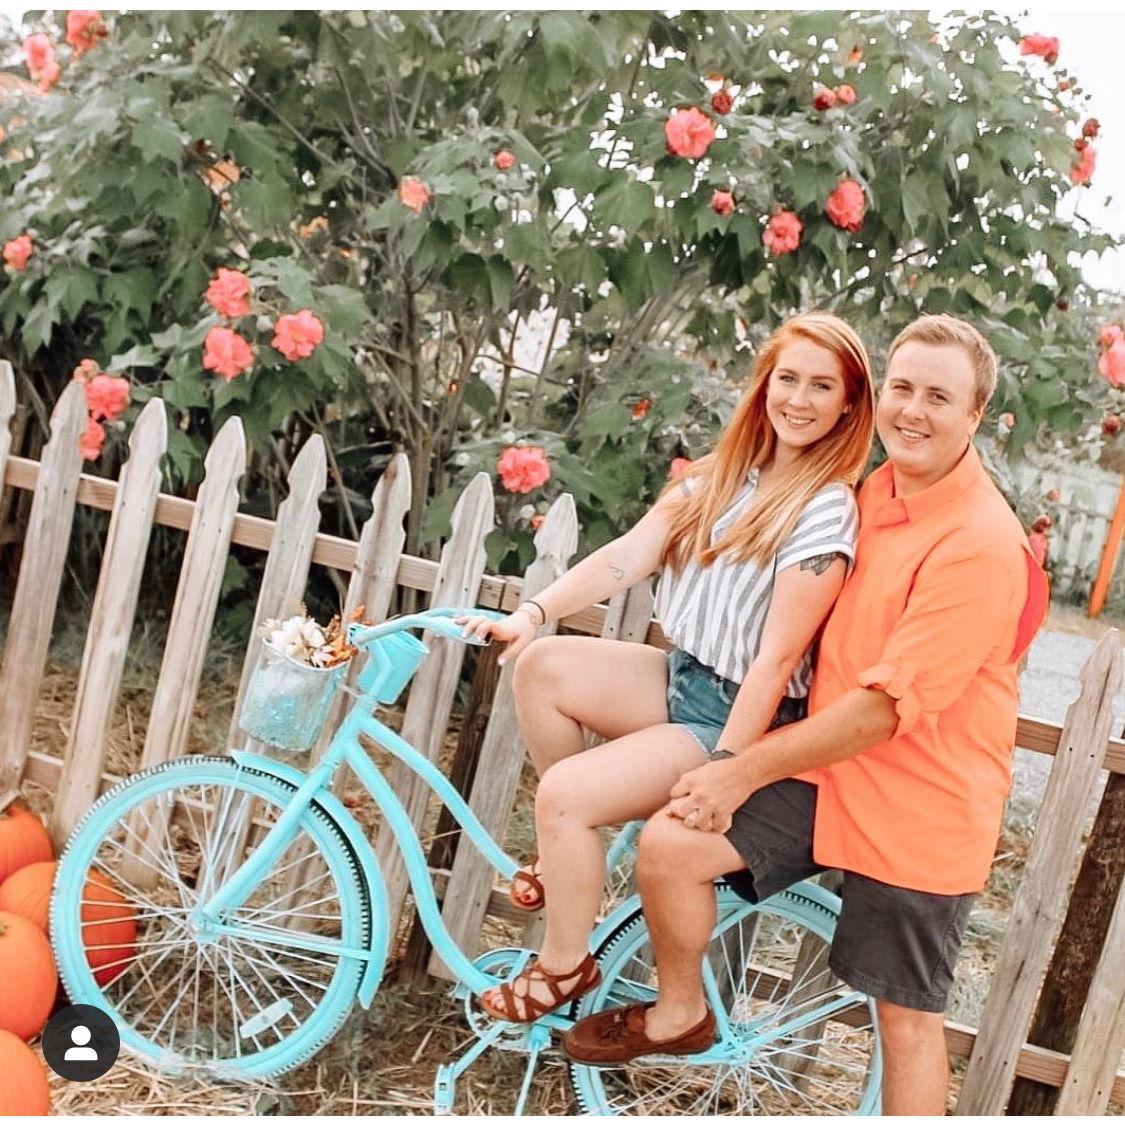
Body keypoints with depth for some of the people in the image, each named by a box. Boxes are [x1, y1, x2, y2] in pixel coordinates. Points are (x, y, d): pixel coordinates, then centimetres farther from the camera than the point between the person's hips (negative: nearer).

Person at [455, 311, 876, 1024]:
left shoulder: (824, 512, -17)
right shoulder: (723, 476, 6)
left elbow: (778, 657, -20)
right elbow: (628, 556, -2)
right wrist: (532, 613, -14)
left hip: (744, 718, -7)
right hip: (681, 679, 7)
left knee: (566, 793, -20)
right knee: (544, 665, -15)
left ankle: (565, 967, 5)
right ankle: (574, 846, 6)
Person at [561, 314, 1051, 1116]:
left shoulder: (982, 545, -21)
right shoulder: (877, 490, 3)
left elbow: (884, 709, -23)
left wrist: (746, 771, -17)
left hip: (918, 810, -6)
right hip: (831, 768, 6)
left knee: (907, 1019, 5)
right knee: (669, 844, -6)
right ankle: (679, 1015, 19)